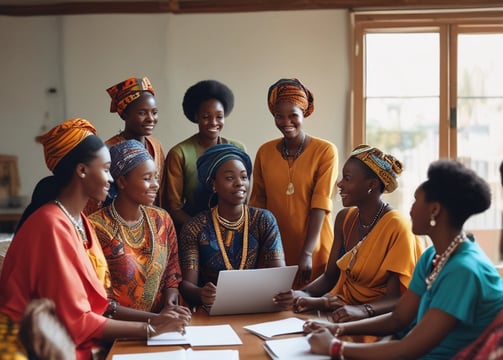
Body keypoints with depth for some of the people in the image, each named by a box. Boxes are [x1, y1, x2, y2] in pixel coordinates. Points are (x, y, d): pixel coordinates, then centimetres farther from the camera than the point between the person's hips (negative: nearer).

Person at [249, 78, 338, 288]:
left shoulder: (325, 151, -7)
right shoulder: (264, 152, 5)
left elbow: (320, 205, -14)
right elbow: (257, 202, 9)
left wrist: (307, 253, -21)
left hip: (314, 253, -3)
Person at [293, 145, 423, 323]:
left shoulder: (397, 227, -17)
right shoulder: (344, 218, 4)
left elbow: (395, 298, -17)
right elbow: (330, 275, 8)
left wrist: (362, 310, -37)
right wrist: (303, 295, -13)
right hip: (342, 307, 7)